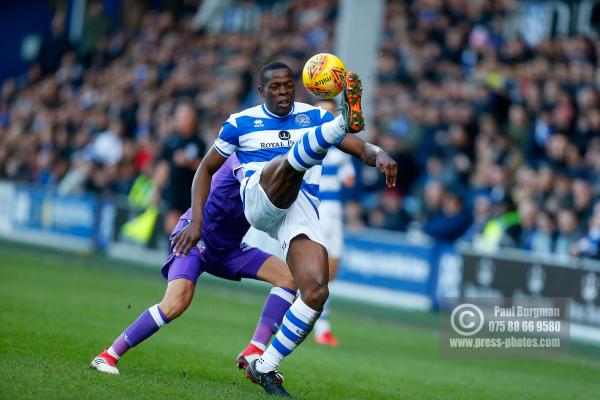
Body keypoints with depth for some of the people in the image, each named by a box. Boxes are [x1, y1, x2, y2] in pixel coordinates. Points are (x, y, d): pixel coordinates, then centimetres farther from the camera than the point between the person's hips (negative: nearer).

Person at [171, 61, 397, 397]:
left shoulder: (314, 116, 18)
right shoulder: (241, 123, 15)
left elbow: (361, 149, 10)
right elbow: (207, 169, 20)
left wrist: (378, 155, -15)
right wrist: (196, 219, 8)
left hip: (304, 213, 3)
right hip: (260, 198, -2)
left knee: (317, 293, -18)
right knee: (290, 160, -35)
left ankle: (264, 368, -6)